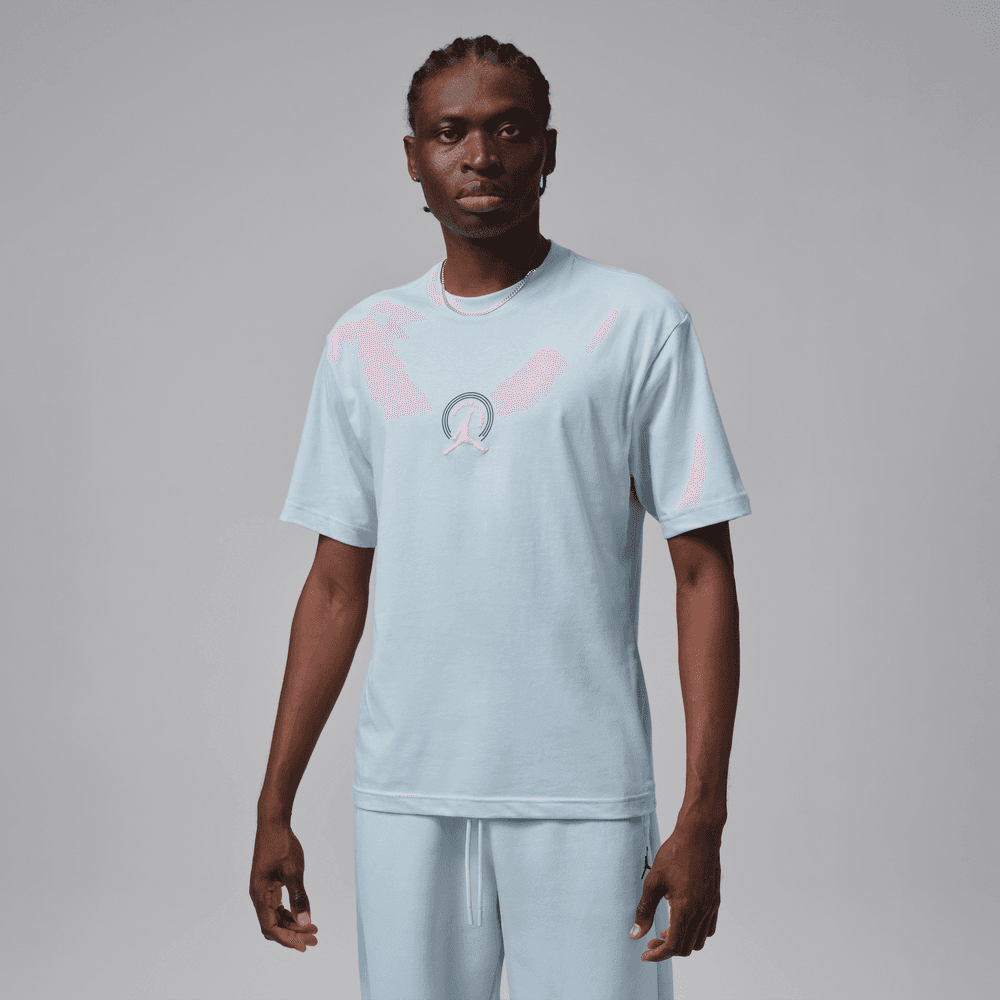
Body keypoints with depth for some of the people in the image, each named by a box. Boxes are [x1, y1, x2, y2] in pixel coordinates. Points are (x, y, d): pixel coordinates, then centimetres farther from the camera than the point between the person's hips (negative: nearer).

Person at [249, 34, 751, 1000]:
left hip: (583, 793, -3)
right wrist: (274, 805, 9)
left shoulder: (637, 322, 0)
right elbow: (337, 587, 12)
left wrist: (703, 814, -9)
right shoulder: (364, 342, 10)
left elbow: (703, 572, -3)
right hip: (402, 793, 3)